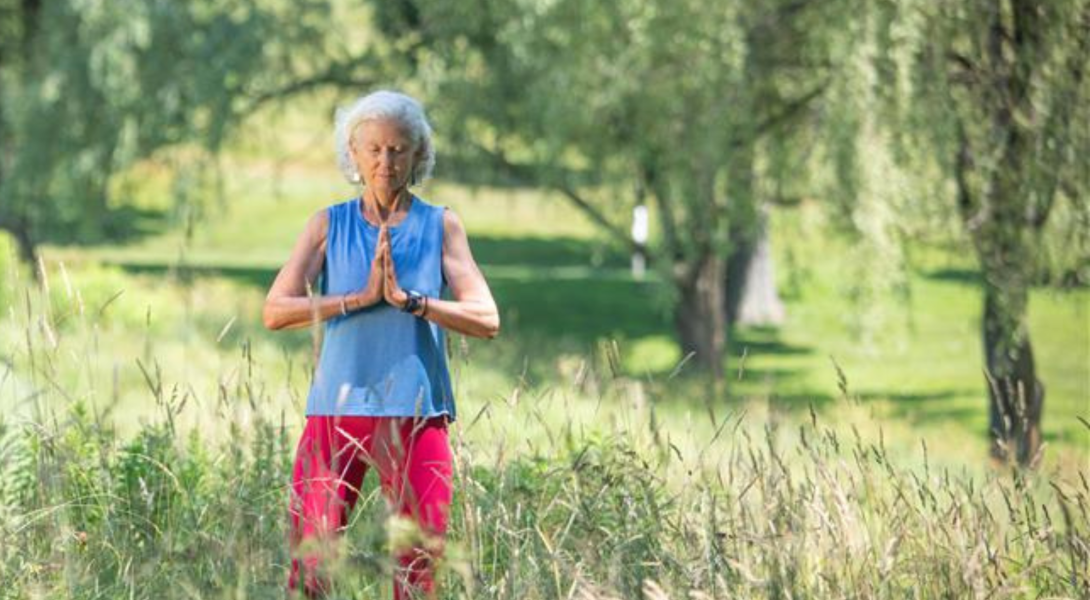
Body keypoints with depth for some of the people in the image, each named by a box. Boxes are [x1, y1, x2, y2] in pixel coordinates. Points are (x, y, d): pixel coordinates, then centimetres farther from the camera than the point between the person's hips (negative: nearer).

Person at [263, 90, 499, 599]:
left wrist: (408, 299, -16)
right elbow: (276, 310, -4)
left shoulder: (440, 226, 7)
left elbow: (486, 319, -4)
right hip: (336, 409, 0)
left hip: (416, 416, 0)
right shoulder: (329, 225, 9)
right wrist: (361, 297, -14)